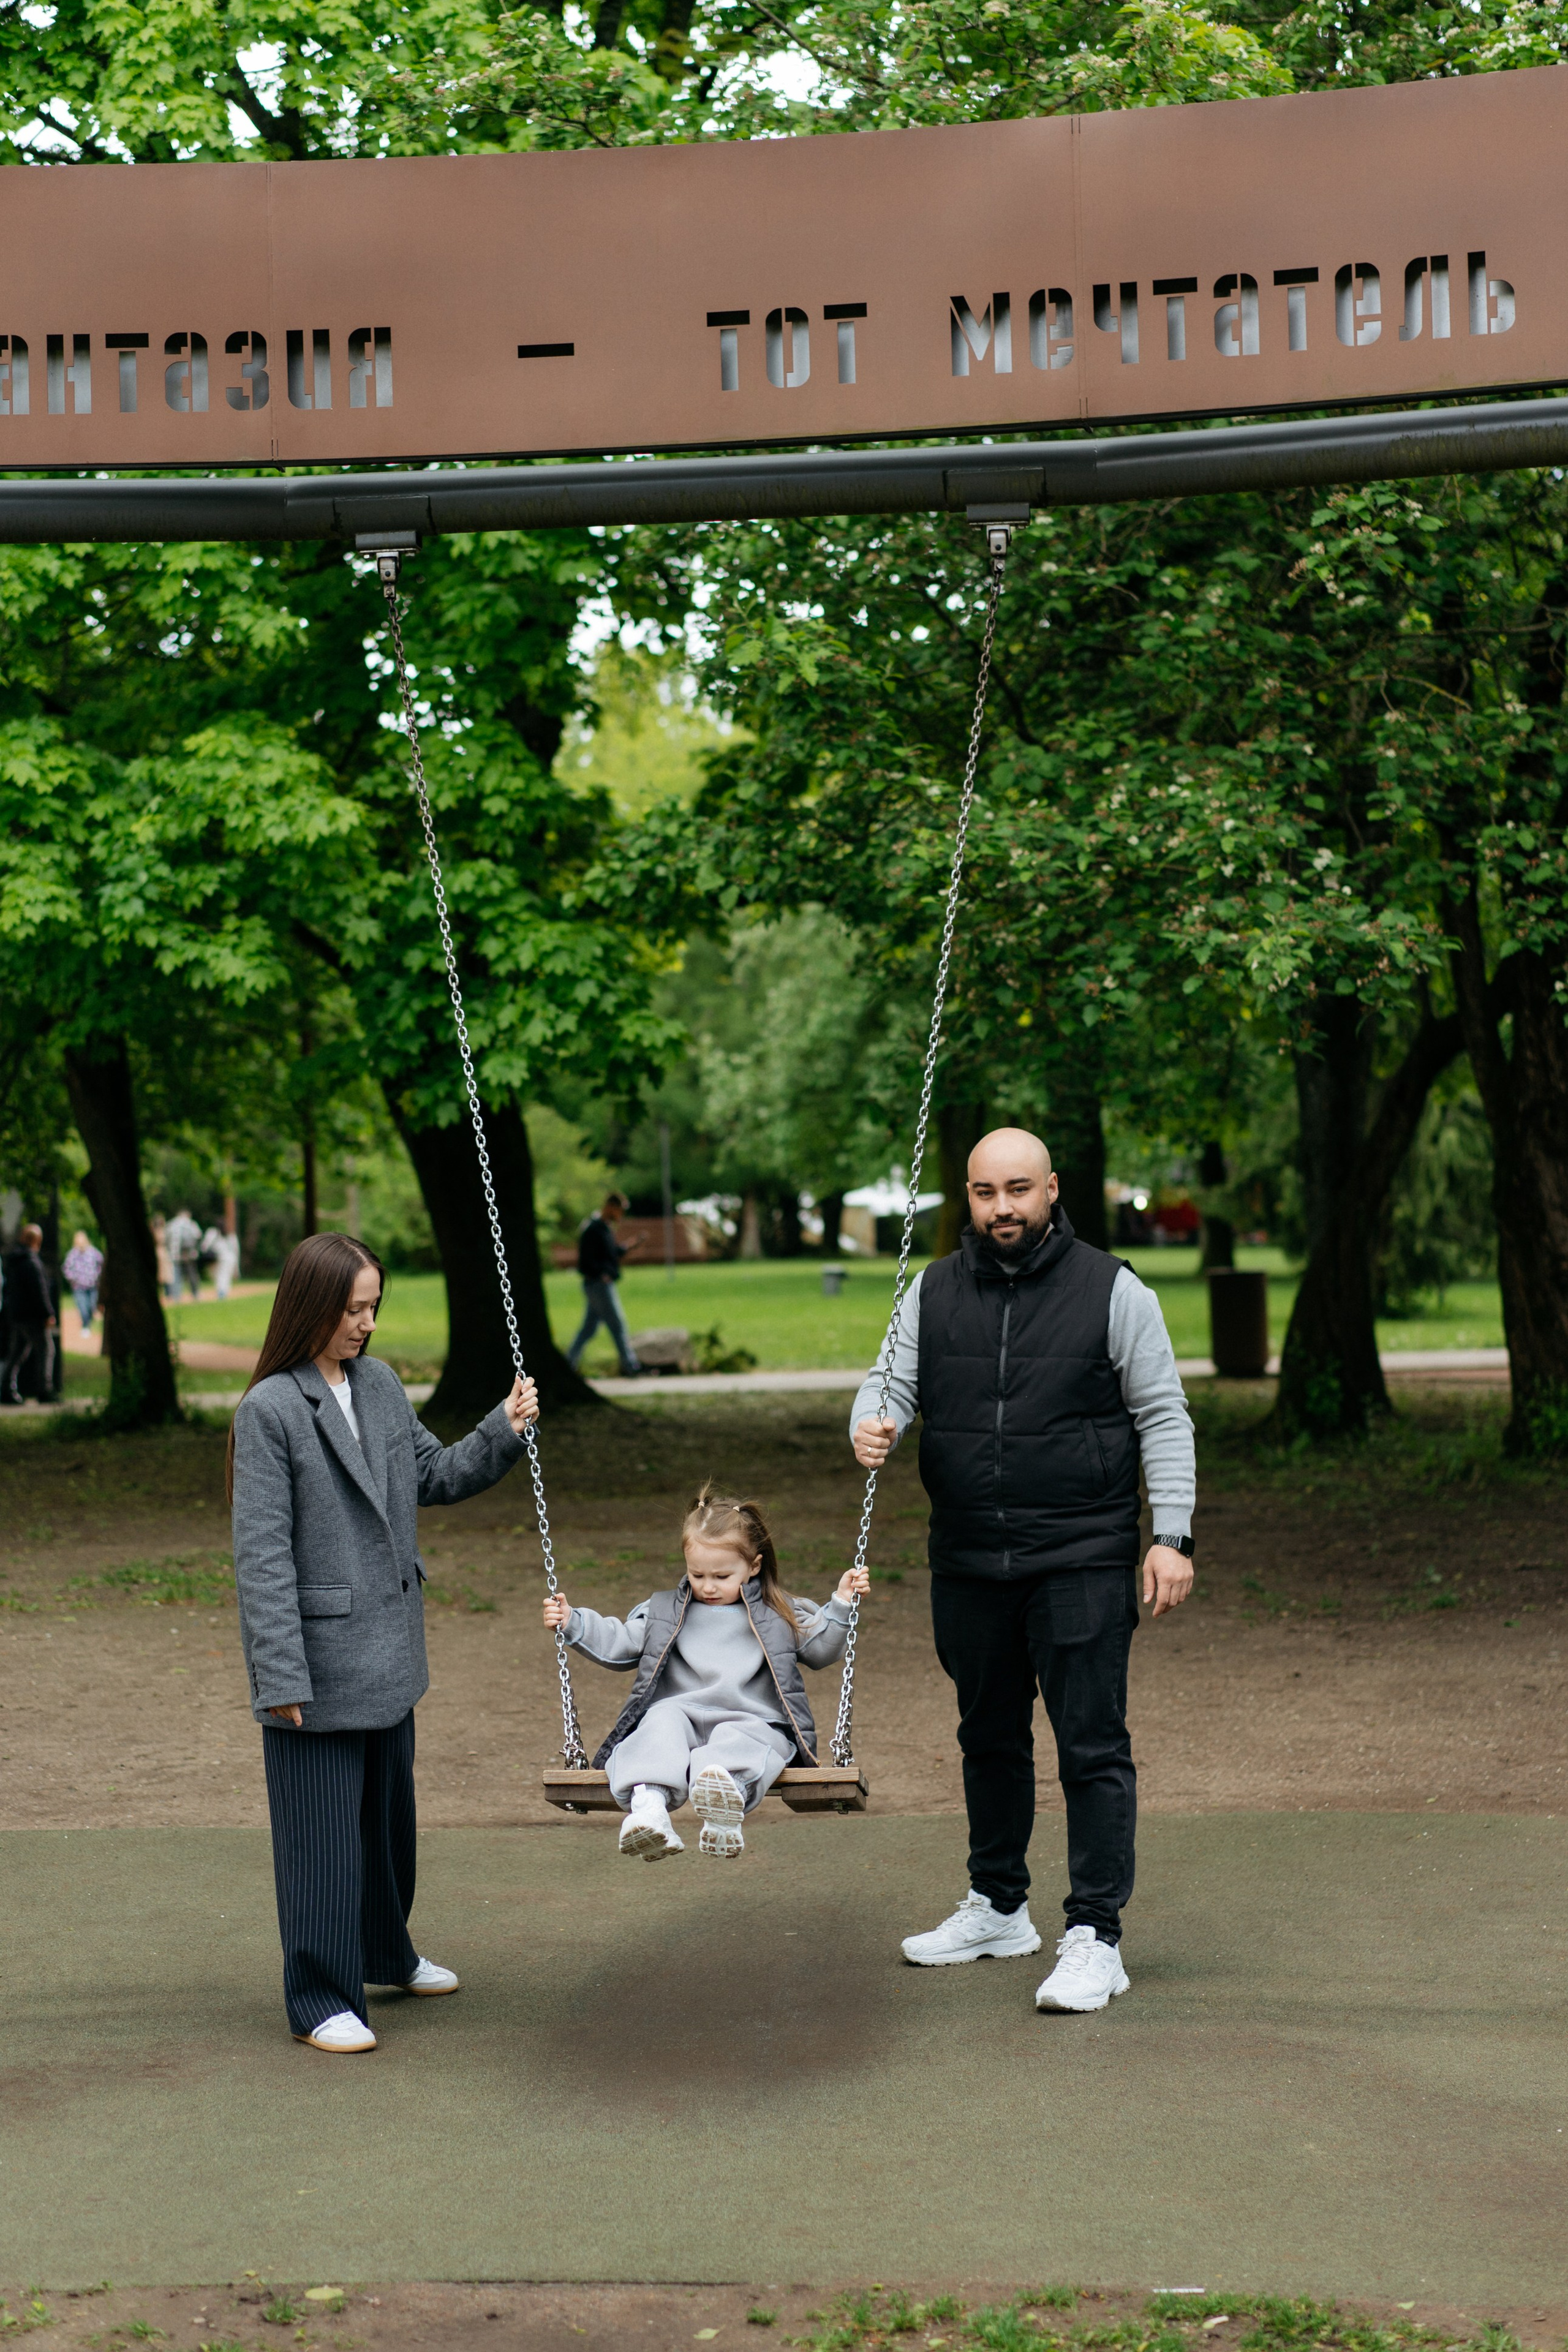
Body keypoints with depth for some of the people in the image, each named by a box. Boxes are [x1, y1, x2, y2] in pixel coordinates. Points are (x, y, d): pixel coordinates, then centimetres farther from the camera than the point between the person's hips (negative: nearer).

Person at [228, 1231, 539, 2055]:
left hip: (388, 1650, 7)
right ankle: (321, 2000, 14)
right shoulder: (270, 1410, -15)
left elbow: (435, 1476, 18)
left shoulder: (381, 1385, 6)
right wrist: (283, 1678, -19)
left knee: (390, 1811, 21)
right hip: (319, 1660, -7)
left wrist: (504, 1430, 1)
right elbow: (262, 1555, -17)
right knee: (324, 1829, 2)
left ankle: (386, 1954, 40)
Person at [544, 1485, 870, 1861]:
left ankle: (725, 1805, -69)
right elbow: (619, 1644, 24)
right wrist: (573, 1623, 13)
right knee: (660, 1726, -34)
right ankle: (648, 1807, -59)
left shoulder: (778, 1617, 20)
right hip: (679, 1713, 2)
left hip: (750, 1720, -1)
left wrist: (840, 1605, 7)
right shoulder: (664, 1613, 23)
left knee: (740, 1743, -38)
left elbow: (820, 1649, 20)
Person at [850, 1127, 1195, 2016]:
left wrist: (1174, 1535, -8)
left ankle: (1095, 1940, 0)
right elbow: (894, 1382, 11)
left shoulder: (1112, 1291, -3)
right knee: (991, 1737, 17)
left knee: (1092, 1745, -6)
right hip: (969, 1565, 5)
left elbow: (1163, 1418, -1)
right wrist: (874, 1423, -14)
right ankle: (999, 1908, 33)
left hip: (1082, 1563, -4)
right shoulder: (933, 1293, 6)